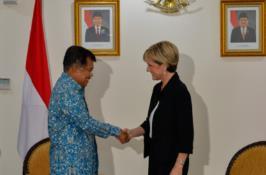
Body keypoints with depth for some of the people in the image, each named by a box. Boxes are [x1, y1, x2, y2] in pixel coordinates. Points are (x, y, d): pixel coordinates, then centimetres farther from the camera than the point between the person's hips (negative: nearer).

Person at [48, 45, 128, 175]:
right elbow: (86, 123, -20)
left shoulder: (68, 86, 11)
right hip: (70, 162, -10)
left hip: (76, 159, 10)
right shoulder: (67, 91, -21)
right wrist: (116, 132, -13)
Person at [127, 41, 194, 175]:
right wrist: (131, 133, 5)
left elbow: (186, 134, -19)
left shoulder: (180, 91, -17)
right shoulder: (158, 89, 9)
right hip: (157, 158, 9)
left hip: (172, 161, -9)